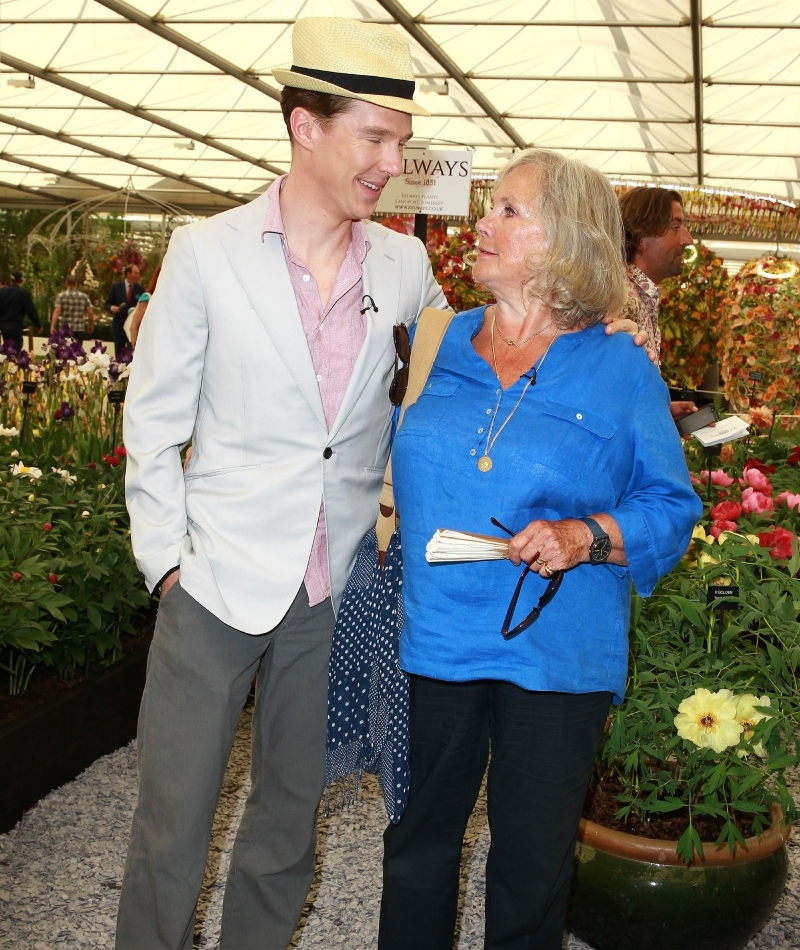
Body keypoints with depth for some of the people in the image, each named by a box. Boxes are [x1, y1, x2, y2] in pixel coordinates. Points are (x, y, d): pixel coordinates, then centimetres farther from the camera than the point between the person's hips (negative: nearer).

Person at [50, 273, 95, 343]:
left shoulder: (61, 296, 0)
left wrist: (52, 326, -11)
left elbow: (57, 311, -10)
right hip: (79, 330, 1)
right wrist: (91, 325, 18)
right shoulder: (84, 297, 5)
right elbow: (90, 313, 3)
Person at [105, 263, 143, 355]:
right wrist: (112, 308, -16)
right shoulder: (116, 287, 4)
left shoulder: (140, 289, 6)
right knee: (119, 355, 4)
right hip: (119, 326, 0)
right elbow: (107, 304, 6)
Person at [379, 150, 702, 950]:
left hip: (554, 659, -2)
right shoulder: (433, 347, 5)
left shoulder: (620, 374, -4)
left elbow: (671, 507, -5)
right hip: (431, 643, 3)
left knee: (531, 866, 14)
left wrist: (587, 537, -20)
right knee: (417, 850, 18)